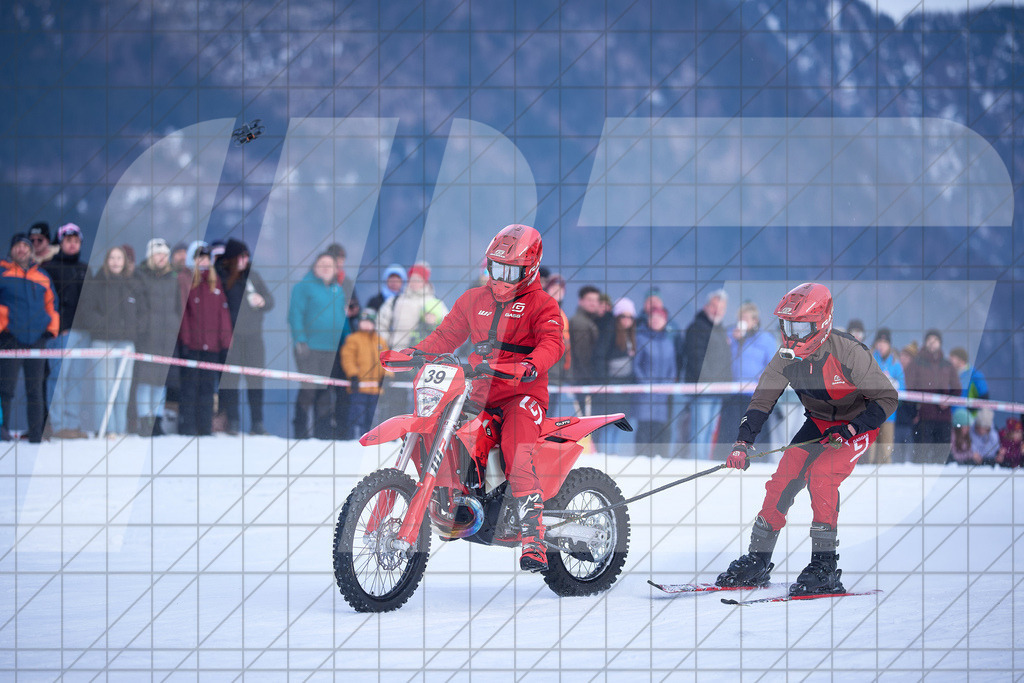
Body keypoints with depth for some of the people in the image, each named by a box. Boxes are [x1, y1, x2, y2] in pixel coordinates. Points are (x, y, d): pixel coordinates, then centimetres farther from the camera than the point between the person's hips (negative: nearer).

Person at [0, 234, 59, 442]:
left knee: (35, 390, 4)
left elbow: (51, 304, 21)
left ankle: (36, 438, 6)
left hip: (37, 338, 3)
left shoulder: (42, 276, 16)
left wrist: (52, 328, 10)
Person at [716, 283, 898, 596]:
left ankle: (825, 567, -20)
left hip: (857, 425, -6)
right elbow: (762, 400, -3)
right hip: (818, 423, 6)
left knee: (821, 474, -27)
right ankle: (758, 561, 5)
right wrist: (742, 442, -17)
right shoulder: (787, 357, -12)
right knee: (784, 477, -8)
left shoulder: (848, 353, -29)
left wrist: (848, 431, -30)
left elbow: (887, 398, -21)